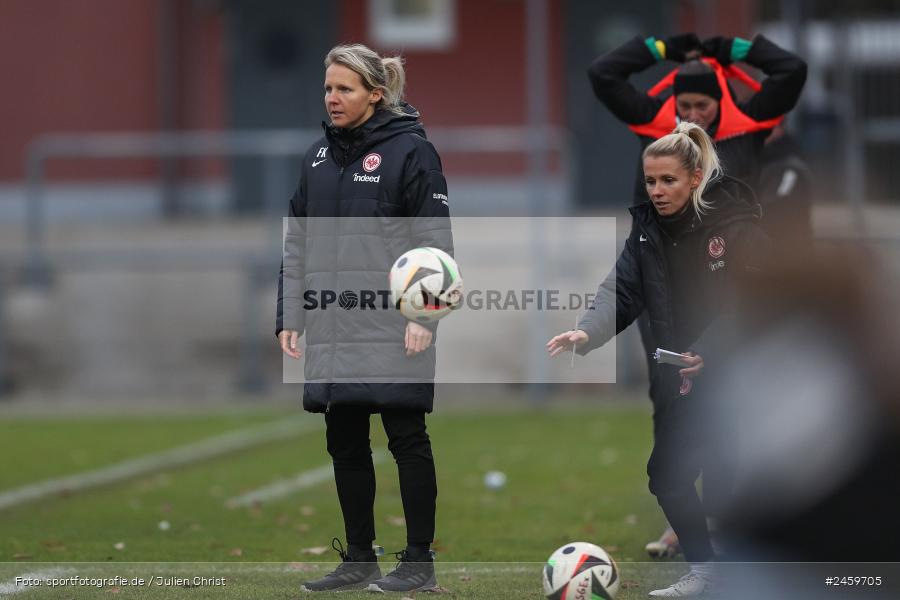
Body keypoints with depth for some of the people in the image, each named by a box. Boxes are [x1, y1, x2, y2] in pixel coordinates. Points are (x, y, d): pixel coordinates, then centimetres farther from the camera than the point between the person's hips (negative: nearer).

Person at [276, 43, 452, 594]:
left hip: (393, 335, -6)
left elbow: (435, 241, -9)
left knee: (407, 439, 0)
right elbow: (297, 243, 17)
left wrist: (424, 316, -16)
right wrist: (290, 317, 11)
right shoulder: (320, 156, 14)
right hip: (334, 333, 6)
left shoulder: (410, 151, -5)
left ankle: (419, 561, 6)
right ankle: (359, 560, 18)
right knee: (345, 443, 9)